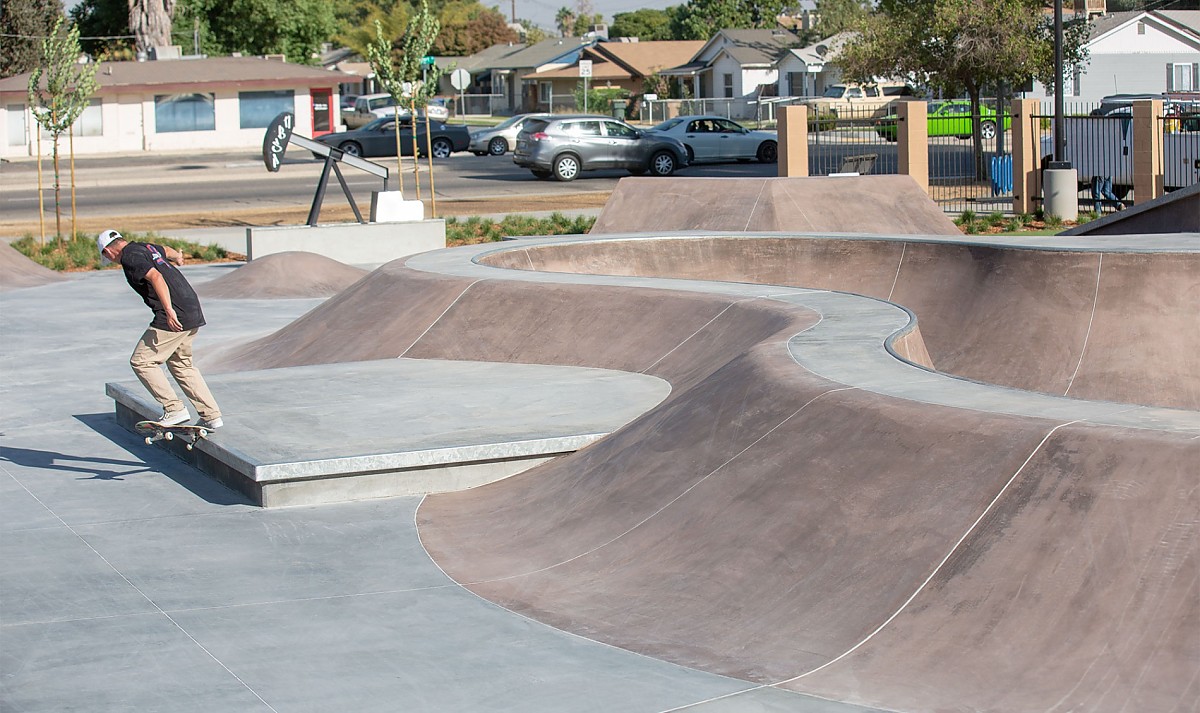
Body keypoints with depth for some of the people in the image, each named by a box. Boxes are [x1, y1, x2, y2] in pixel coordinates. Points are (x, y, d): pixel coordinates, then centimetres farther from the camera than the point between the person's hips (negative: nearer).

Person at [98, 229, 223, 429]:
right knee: (181, 364, 21)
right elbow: (166, 250, 42)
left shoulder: (130, 258, -8)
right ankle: (211, 416, 18)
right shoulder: (147, 247, 19)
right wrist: (177, 257, 66)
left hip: (174, 318, -9)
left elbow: (156, 277, -24)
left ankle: (174, 409, -3)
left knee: (141, 361, 0)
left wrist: (169, 310, -34)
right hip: (193, 314, 9)